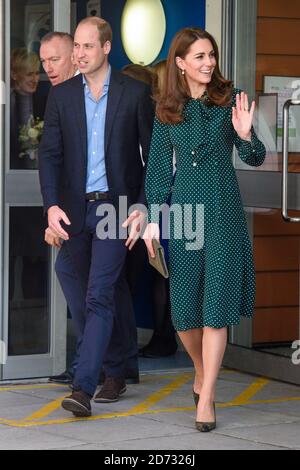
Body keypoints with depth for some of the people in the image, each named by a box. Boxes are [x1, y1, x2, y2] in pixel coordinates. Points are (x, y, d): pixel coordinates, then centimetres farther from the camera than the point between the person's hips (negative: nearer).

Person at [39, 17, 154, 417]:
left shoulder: (135, 93, -3)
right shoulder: (62, 95, 5)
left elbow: (153, 155, 0)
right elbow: (49, 153, 3)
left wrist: (143, 207, -8)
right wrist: (52, 205, -11)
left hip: (116, 208, -4)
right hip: (75, 211, 4)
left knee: (99, 297, -13)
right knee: (94, 298, 14)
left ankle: (84, 388, -18)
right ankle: (115, 371, 30)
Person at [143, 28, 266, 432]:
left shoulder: (230, 99, 0)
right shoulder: (168, 110, 5)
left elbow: (256, 159, 0)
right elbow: (158, 167, 9)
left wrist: (245, 135, -22)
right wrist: (153, 219, 3)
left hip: (224, 212, -2)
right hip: (183, 211, 2)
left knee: (216, 306, -6)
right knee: (184, 307, 7)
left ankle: (206, 398, -5)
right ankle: (201, 372, 34)